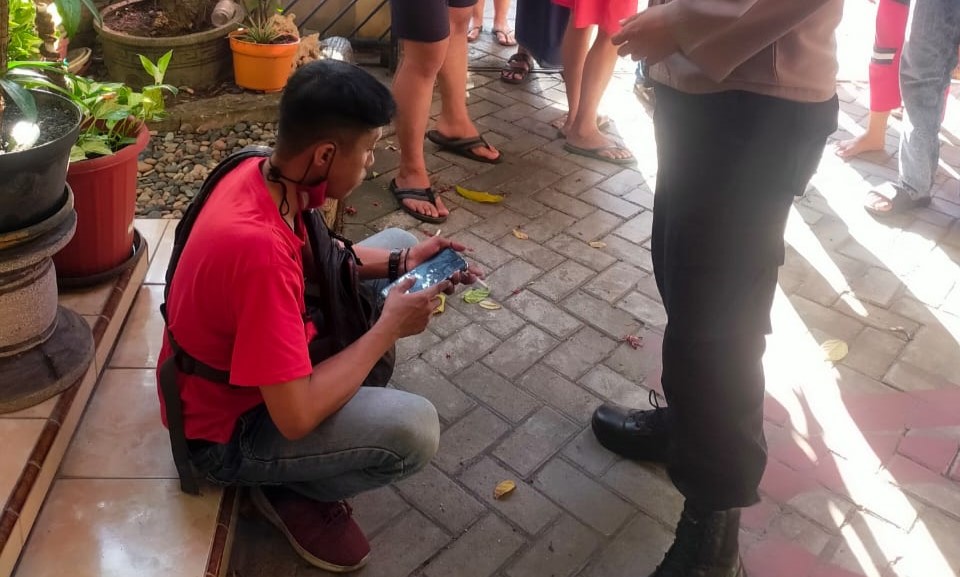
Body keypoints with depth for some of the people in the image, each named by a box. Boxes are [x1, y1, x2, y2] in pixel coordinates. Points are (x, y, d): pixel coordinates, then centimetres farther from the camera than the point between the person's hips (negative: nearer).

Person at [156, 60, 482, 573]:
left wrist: (402, 261, -5)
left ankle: (355, 404, 12)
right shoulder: (259, 248, -39)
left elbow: (314, 254, 10)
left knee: (396, 242, 7)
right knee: (414, 430, -29)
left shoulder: (263, 173, -12)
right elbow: (296, 417, -36)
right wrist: (388, 328, -24)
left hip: (259, 357, 9)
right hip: (226, 429, -9)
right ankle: (290, 490, 0)